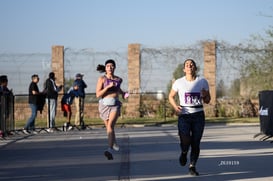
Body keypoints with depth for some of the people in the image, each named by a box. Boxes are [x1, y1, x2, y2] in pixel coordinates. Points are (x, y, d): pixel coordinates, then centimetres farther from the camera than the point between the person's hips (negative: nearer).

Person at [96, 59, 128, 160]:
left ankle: (110, 150, -33)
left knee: (110, 126, -22)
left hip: (115, 104, -1)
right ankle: (114, 143, 49)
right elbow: (98, 94, -11)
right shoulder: (102, 79, -4)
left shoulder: (118, 79, 6)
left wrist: (123, 93, 12)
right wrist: (108, 86, -19)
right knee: (108, 127, 18)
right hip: (104, 104, 1)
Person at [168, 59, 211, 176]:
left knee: (196, 142, 1)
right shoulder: (178, 82, 0)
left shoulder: (203, 82, 3)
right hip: (184, 115, -1)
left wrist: (204, 96, -13)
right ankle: (184, 153, 20)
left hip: (198, 115, 1)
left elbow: (207, 101, 11)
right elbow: (171, 96, 14)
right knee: (185, 141, -16)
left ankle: (192, 166, 18)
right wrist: (175, 106, -6)